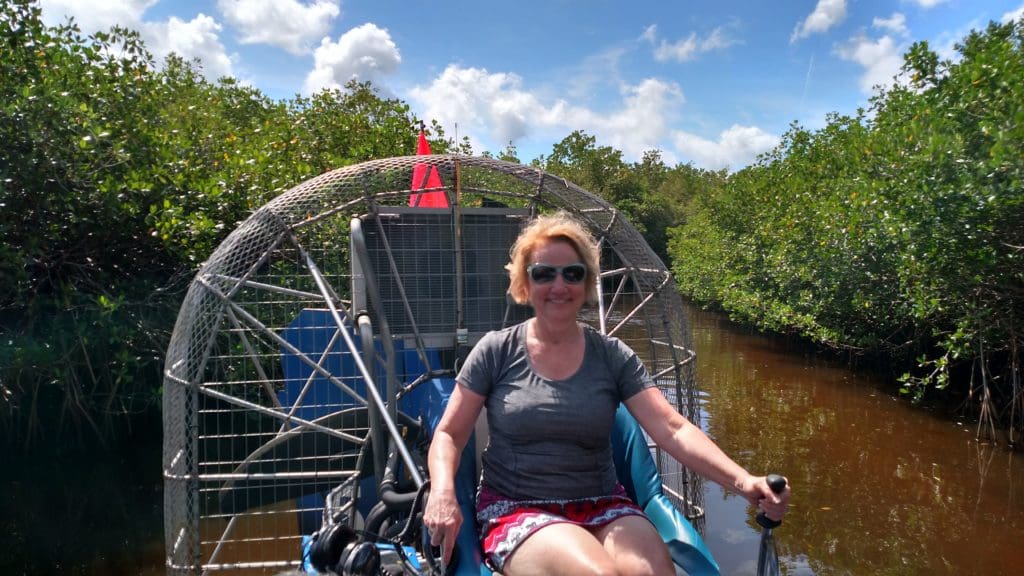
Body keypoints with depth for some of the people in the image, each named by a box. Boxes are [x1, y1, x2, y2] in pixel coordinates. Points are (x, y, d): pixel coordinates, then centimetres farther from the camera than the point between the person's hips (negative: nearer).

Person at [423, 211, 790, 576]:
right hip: (516, 510, -2)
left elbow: (672, 429, -7)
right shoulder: (496, 351, -1)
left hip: (602, 507, 3)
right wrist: (443, 493, -19)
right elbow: (450, 434, 1)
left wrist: (741, 480, -23)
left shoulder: (613, 356, 2)